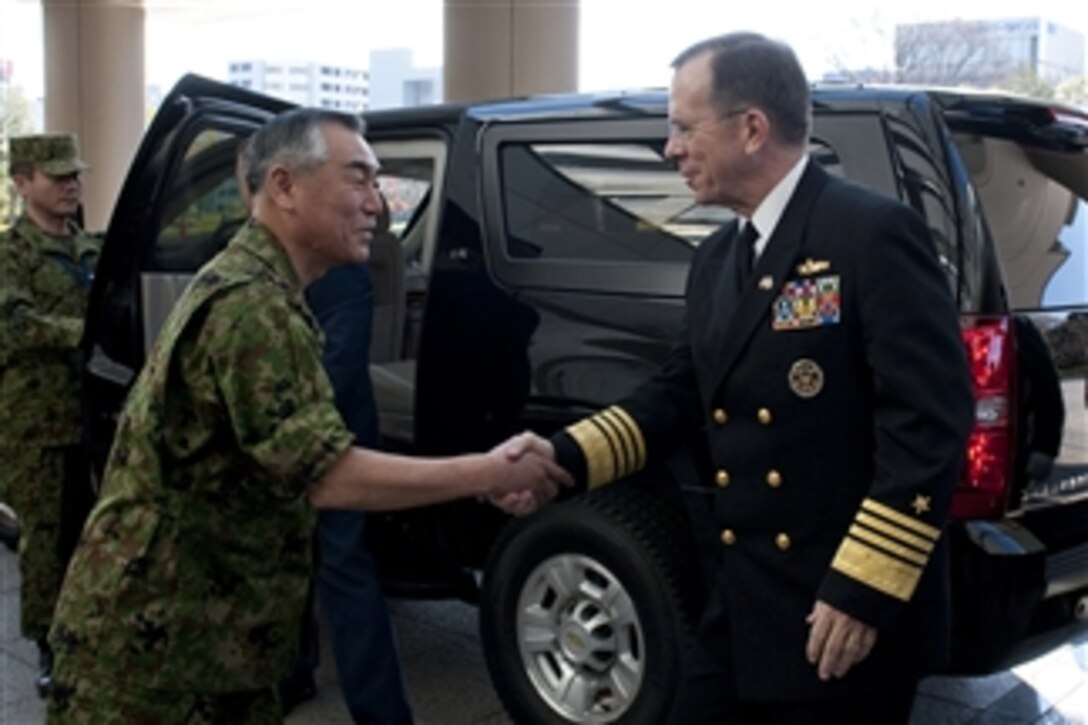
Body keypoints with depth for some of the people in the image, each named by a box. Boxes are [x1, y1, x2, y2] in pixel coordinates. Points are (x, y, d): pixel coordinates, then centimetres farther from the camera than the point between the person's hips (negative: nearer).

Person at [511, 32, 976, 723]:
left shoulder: (873, 232, -14)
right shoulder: (718, 257, 12)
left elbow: (929, 421, -19)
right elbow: (680, 395, 15)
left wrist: (865, 590, -21)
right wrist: (566, 456, 2)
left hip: (850, 613, -7)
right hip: (741, 608, 8)